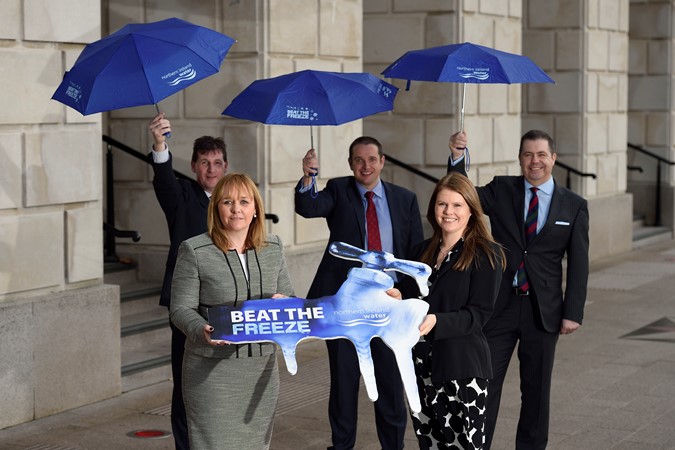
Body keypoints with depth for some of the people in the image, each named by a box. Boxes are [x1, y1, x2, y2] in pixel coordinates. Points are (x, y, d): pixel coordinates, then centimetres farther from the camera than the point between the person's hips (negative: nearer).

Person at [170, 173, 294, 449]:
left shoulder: (273, 247, 6)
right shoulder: (194, 251, -7)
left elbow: (289, 297, 14)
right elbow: (181, 309, -7)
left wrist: (283, 302, -10)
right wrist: (202, 331, -27)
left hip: (262, 367, 4)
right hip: (211, 371, -4)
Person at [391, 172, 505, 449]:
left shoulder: (486, 254, -5)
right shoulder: (423, 251, 14)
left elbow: (478, 314, -10)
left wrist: (436, 322, -25)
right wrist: (398, 300, -1)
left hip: (462, 366, -6)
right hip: (422, 364, 6)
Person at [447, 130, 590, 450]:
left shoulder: (574, 206, 2)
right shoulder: (501, 190, 4)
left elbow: (578, 264, 1)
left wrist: (573, 313, -4)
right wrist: (457, 158, -24)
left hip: (544, 312, 0)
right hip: (499, 305, 0)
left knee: (536, 390, 10)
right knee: (484, 384, 2)